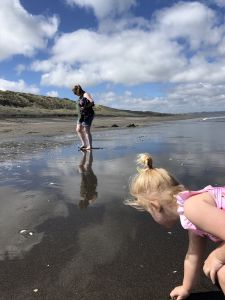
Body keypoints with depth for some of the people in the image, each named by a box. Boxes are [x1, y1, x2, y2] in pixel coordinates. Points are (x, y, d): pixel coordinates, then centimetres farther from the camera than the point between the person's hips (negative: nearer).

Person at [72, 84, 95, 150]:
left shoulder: (86, 94, -11)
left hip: (87, 115, -10)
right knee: (78, 130, 6)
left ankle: (90, 146, 2)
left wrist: (85, 107, -28)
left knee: (87, 131, -7)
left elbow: (92, 102, -24)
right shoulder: (81, 96, 16)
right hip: (81, 116, 10)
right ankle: (84, 144, 10)